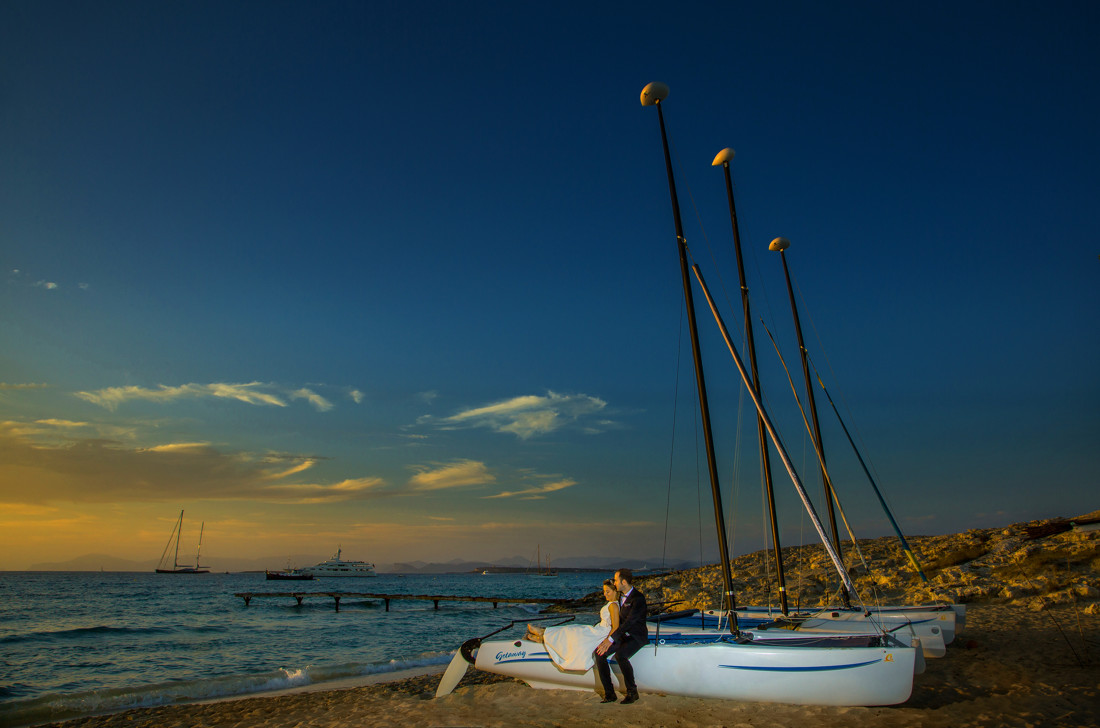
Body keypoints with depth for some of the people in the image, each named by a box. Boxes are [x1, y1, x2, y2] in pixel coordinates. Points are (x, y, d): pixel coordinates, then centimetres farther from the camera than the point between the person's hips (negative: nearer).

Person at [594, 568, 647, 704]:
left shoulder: (638, 598, -17)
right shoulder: (621, 596, 10)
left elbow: (629, 622, -24)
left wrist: (611, 639, -26)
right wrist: (609, 637, 4)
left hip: (637, 636, -8)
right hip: (622, 635, 8)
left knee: (620, 655, -34)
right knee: (599, 653, -14)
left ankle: (632, 692, -13)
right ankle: (609, 694, -7)